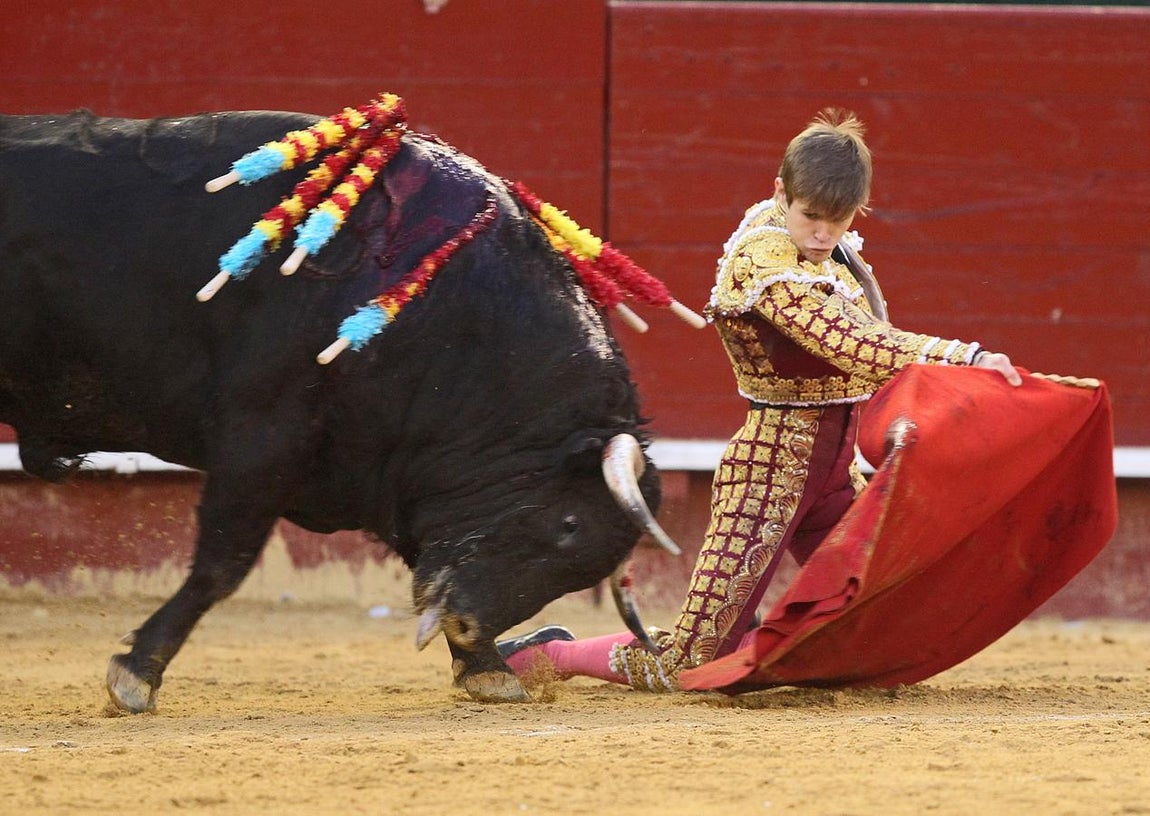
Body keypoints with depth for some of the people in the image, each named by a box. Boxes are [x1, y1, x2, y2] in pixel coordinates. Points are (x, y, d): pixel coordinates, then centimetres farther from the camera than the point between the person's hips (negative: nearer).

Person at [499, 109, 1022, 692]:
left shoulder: (837, 256, 9)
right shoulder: (762, 258, -18)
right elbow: (845, 346, -28)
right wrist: (965, 357, -30)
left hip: (836, 468, 8)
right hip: (773, 464, -8)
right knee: (687, 665, -9)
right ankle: (549, 655, 16)